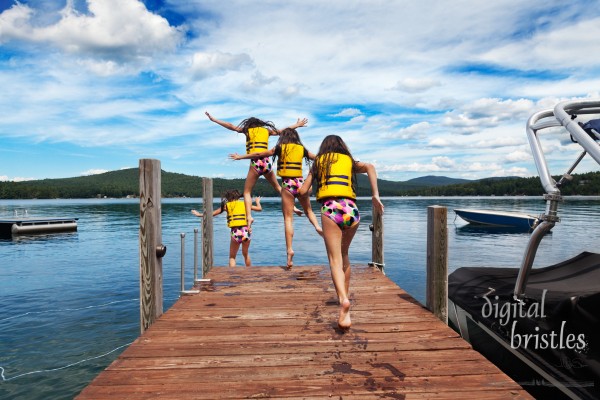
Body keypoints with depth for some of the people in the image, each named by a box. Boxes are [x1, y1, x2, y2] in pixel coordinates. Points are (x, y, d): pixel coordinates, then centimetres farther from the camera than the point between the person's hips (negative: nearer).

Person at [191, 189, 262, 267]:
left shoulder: (227, 205, 7)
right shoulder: (245, 204, 11)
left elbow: (212, 213, 14)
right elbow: (259, 208, 18)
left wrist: (199, 214, 27)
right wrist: (257, 201, 40)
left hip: (235, 232, -2)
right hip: (246, 231, 2)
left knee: (232, 257, 14)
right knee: (246, 254, 25)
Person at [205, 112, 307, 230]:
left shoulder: (247, 130, 11)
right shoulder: (267, 130, 18)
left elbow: (230, 126, 11)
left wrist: (213, 119, 19)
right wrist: (297, 125, 42)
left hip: (255, 163, -3)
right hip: (267, 162, 3)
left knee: (247, 192, 4)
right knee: (278, 187, 25)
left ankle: (249, 216, -14)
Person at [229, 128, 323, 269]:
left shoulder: (280, 148, 4)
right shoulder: (302, 149, 10)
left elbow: (259, 154, 8)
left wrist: (240, 157, 19)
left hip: (287, 184, -2)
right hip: (300, 183, 2)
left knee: (288, 218, -2)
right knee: (308, 210, 24)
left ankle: (289, 249, -11)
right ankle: (318, 227, -2)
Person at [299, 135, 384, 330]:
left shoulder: (318, 162, 19)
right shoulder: (350, 161, 21)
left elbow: (303, 191, 16)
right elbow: (370, 167, -1)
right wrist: (375, 195, -4)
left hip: (330, 210, -2)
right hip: (351, 209, 3)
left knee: (335, 259, -7)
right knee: (344, 254, 24)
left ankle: (344, 300, -30)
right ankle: (345, 294, 34)